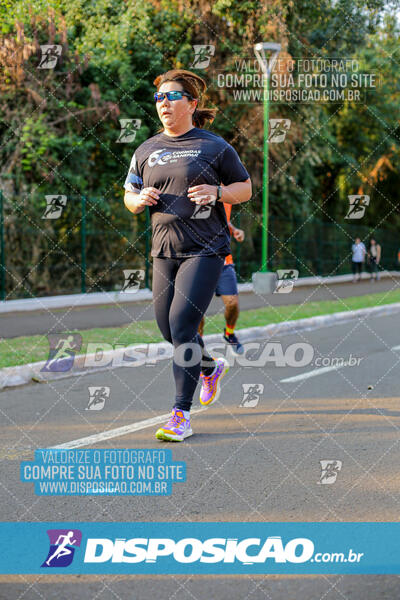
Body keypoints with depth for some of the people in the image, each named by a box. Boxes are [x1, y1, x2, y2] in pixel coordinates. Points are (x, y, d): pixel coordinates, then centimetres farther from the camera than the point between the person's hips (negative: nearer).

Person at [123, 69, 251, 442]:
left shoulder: (213, 146, 1)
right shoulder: (146, 151, 13)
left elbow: (245, 188, 7)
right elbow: (128, 196, 19)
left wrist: (216, 192, -13)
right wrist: (140, 199, -5)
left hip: (206, 248, -5)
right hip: (164, 249, 5)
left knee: (182, 326, -14)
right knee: (167, 327, 9)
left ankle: (181, 414, -10)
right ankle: (210, 368, 40)